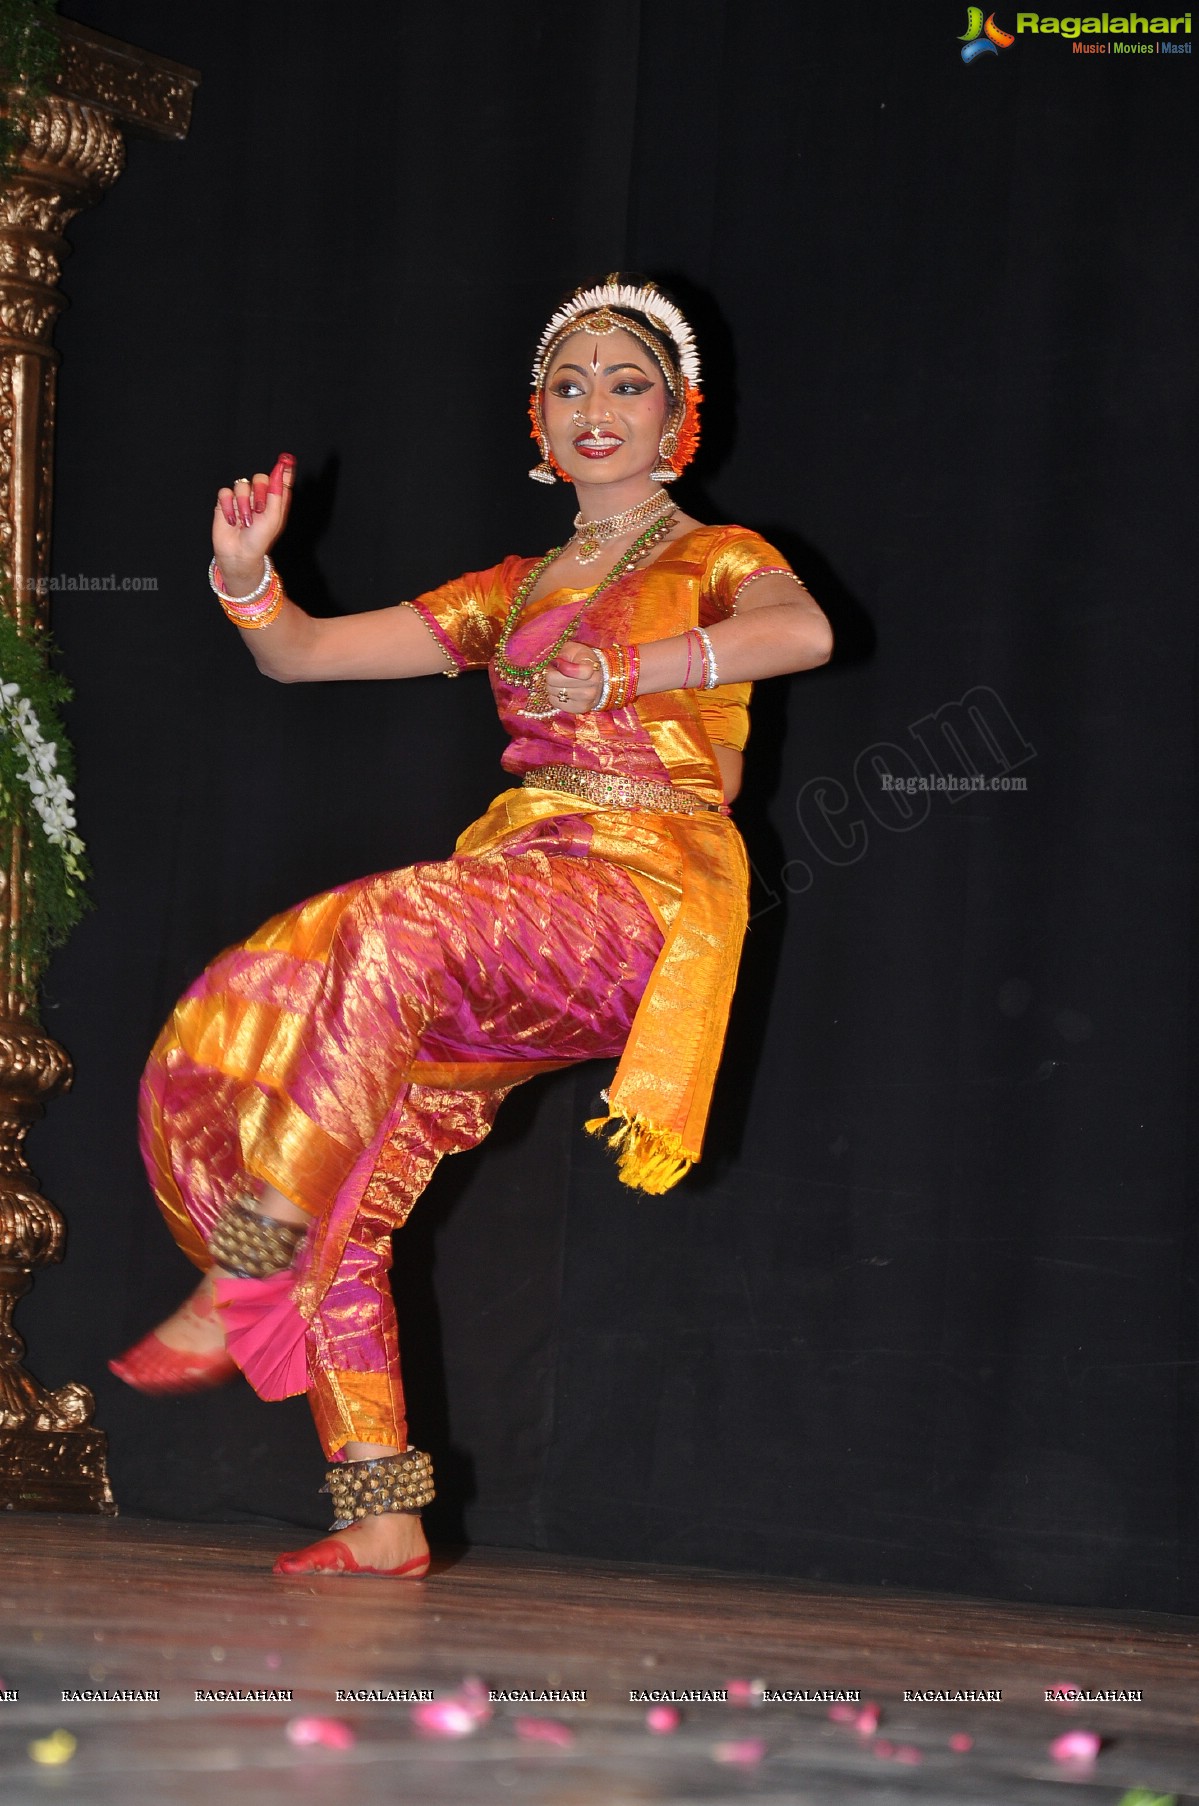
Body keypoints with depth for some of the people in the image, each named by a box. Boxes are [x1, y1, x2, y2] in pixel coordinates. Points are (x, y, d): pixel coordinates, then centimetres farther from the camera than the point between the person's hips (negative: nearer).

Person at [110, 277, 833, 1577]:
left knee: (382, 937, -35)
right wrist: (247, 576, 2)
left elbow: (803, 633, -15)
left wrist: (622, 668, -26)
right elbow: (300, 653, 23)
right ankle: (381, 1519, -8)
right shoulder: (514, 593, 26)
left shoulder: (716, 563, 11)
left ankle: (244, 1280, -35)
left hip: (642, 896, -6)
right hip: (507, 899, 6)